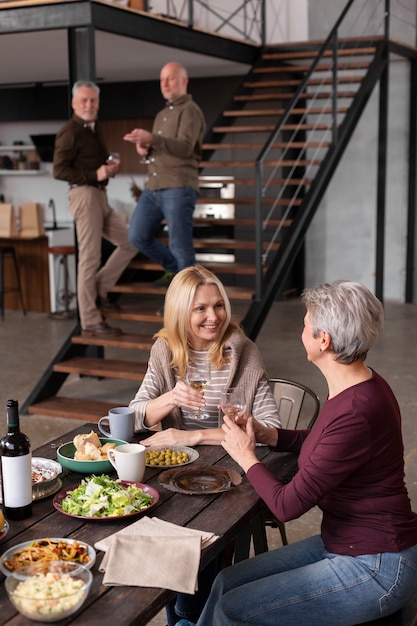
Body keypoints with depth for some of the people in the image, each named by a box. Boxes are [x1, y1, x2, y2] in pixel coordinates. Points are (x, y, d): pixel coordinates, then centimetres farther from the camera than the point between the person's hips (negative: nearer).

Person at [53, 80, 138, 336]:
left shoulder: (94, 128, 18)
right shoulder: (70, 132, -9)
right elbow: (59, 170, -15)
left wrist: (111, 167, 7)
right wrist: (95, 174, -21)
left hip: (100, 195, 9)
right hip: (84, 194, -9)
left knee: (129, 243, 11)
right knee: (90, 257, -8)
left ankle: (99, 291, 19)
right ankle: (90, 321, -2)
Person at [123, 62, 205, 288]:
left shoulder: (190, 111, -3)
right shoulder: (162, 114, 24)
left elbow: (185, 147, -19)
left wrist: (151, 138, -32)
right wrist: (143, 147, 6)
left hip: (179, 189, -8)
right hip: (153, 188, 8)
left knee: (180, 246, -6)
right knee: (137, 236, 5)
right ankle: (173, 269, 23)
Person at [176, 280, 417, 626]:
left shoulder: (357, 413, -30)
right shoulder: (356, 386, 0)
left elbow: (288, 505, -23)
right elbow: (320, 443, 22)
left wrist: (246, 456, -6)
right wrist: (266, 434, 6)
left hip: (376, 570, -9)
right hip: (342, 544, 9)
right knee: (226, 582, 7)